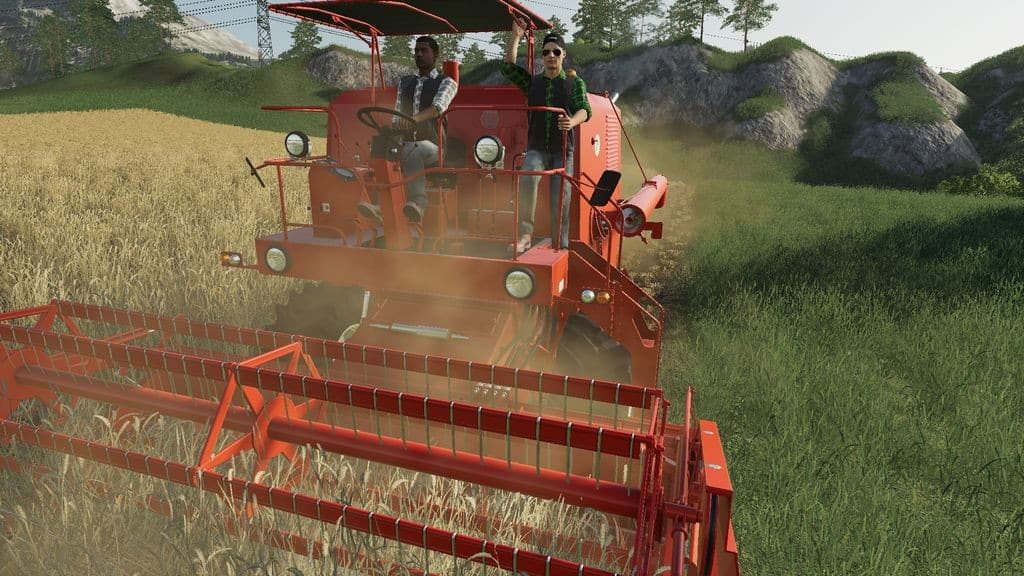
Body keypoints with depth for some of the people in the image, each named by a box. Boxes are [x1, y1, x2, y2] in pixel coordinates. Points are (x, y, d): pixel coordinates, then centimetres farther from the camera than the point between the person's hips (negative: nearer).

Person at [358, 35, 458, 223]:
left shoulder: (446, 82, 7)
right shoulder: (404, 82, 23)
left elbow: (438, 106, -16)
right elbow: (397, 115, 22)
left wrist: (415, 118, -36)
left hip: (434, 146, -4)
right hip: (407, 143, 4)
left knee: (413, 153, -38)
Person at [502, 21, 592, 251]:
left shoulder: (575, 83, 10)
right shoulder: (532, 82, 16)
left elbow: (585, 110, -6)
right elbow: (508, 67, 2)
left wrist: (572, 122, -29)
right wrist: (516, 36, -2)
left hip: (563, 150, 0)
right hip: (536, 149, 0)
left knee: (561, 200, -5)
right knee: (527, 177, -31)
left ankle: (560, 248, 2)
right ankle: (525, 234, -28)